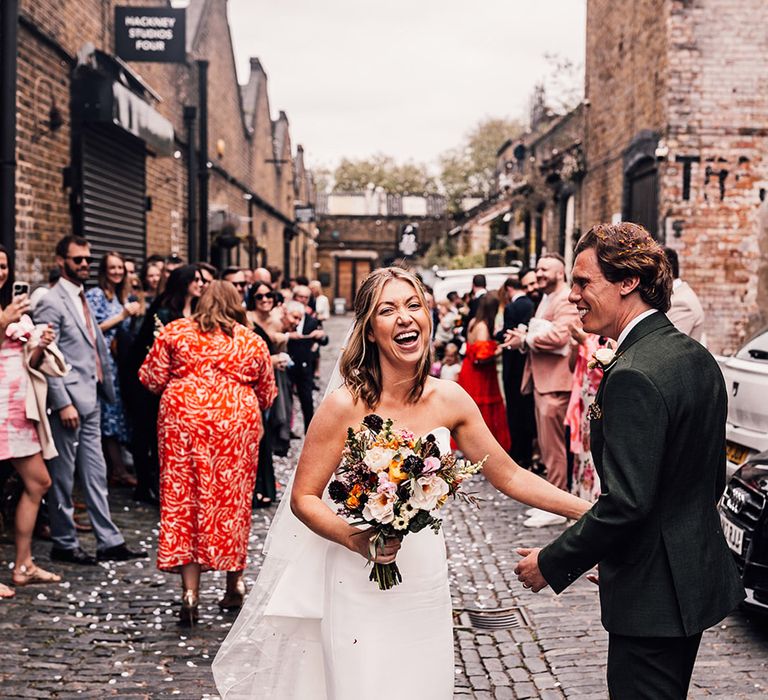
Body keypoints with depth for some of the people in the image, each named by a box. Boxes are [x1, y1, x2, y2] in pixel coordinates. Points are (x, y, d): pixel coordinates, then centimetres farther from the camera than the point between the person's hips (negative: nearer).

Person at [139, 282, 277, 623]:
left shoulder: (174, 332, 5)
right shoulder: (253, 342, 9)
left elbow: (152, 379, 5)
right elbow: (266, 396, 15)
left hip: (183, 419, -1)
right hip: (237, 423, 1)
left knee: (183, 497, 3)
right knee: (232, 501, 11)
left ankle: (190, 591, -3)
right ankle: (235, 584, 21)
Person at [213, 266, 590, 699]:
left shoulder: (450, 401, -2)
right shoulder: (346, 405, -13)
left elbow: (509, 476, 4)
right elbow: (304, 498, -8)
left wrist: (590, 510, -1)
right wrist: (355, 539, -24)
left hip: (428, 588, 4)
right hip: (362, 591, -3)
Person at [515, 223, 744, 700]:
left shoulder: (633, 376, -24)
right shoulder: (698, 357, 6)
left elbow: (626, 502, -27)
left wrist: (551, 564, -15)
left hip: (652, 595, -10)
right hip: (698, 576, 10)